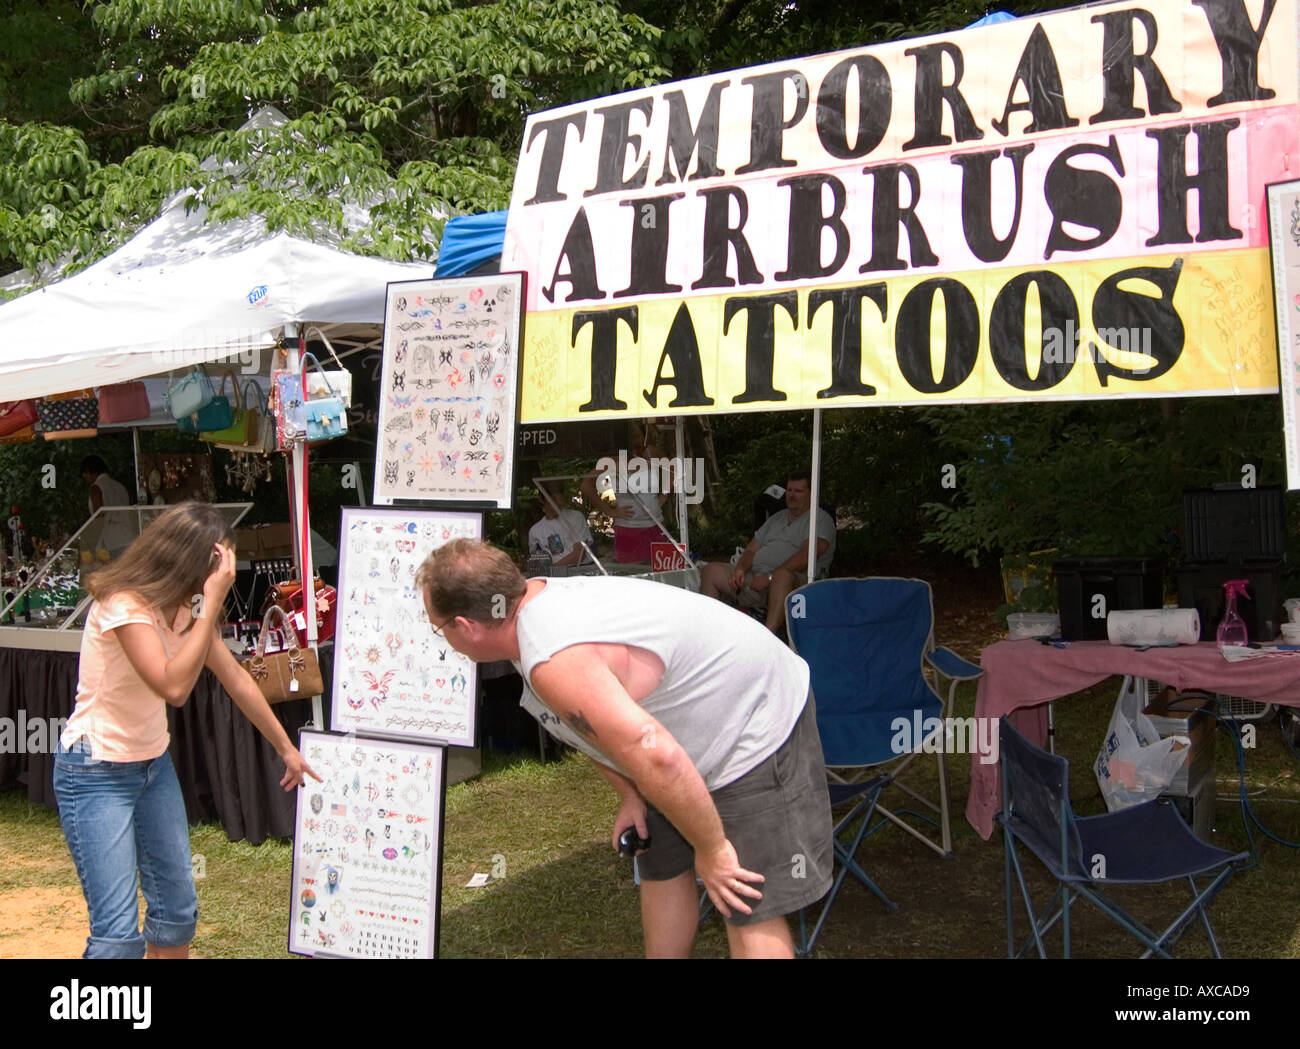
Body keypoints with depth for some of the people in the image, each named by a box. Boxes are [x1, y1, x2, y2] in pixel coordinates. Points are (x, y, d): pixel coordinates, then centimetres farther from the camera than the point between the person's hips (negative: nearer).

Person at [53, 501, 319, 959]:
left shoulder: (185, 605, 1)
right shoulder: (124, 605, -24)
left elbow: (236, 678, 9)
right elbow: (174, 687, -35)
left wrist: (286, 748, 14)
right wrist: (212, 603, -33)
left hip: (153, 762, 8)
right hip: (97, 772, -8)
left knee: (178, 908, 13)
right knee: (118, 931, -10)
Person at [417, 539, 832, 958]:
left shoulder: (555, 663, -34)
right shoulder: (535, 595, -2)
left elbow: (655, 757, -38)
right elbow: (595, 724, 13)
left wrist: (711, 849, -25)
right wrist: (629, 795, 7)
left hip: (760, 731, -10)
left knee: (751, 912, -9)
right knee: (662, 867, 22)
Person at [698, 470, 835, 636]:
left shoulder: (821, 519, 3)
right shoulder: (777, 518, 27)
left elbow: (805, 557, -13)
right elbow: (752, 550, 22)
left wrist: (770, 577, -19)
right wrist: (740, 569, -1)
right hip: (754, 578, 8)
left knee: (783, 575, -42)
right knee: (711, 570, -6)